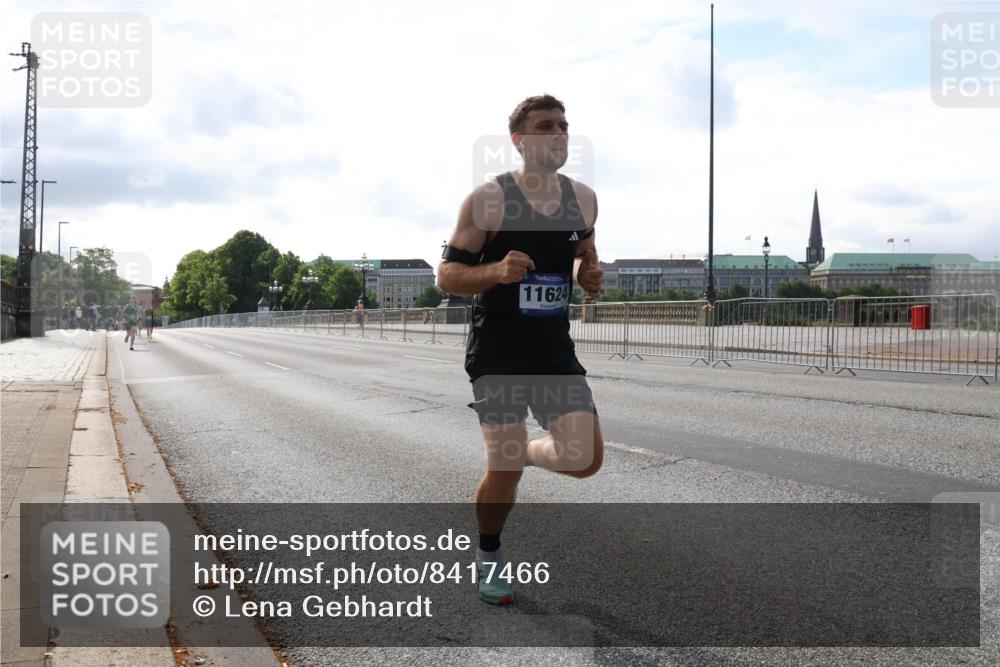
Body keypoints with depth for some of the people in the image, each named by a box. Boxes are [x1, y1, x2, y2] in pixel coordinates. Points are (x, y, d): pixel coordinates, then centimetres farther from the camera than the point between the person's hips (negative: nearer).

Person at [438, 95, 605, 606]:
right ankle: (488, 557, 25)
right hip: (496, 353, -4)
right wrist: (496, 271, -28)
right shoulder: (488, 199, -10)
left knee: (585, 459, -6)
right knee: (503, 469, -5)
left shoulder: (583, 199, 6)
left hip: (555, 349, 5)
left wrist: (590, 276, -1)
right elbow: (447, 274, -9)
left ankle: (525, 450, 28)